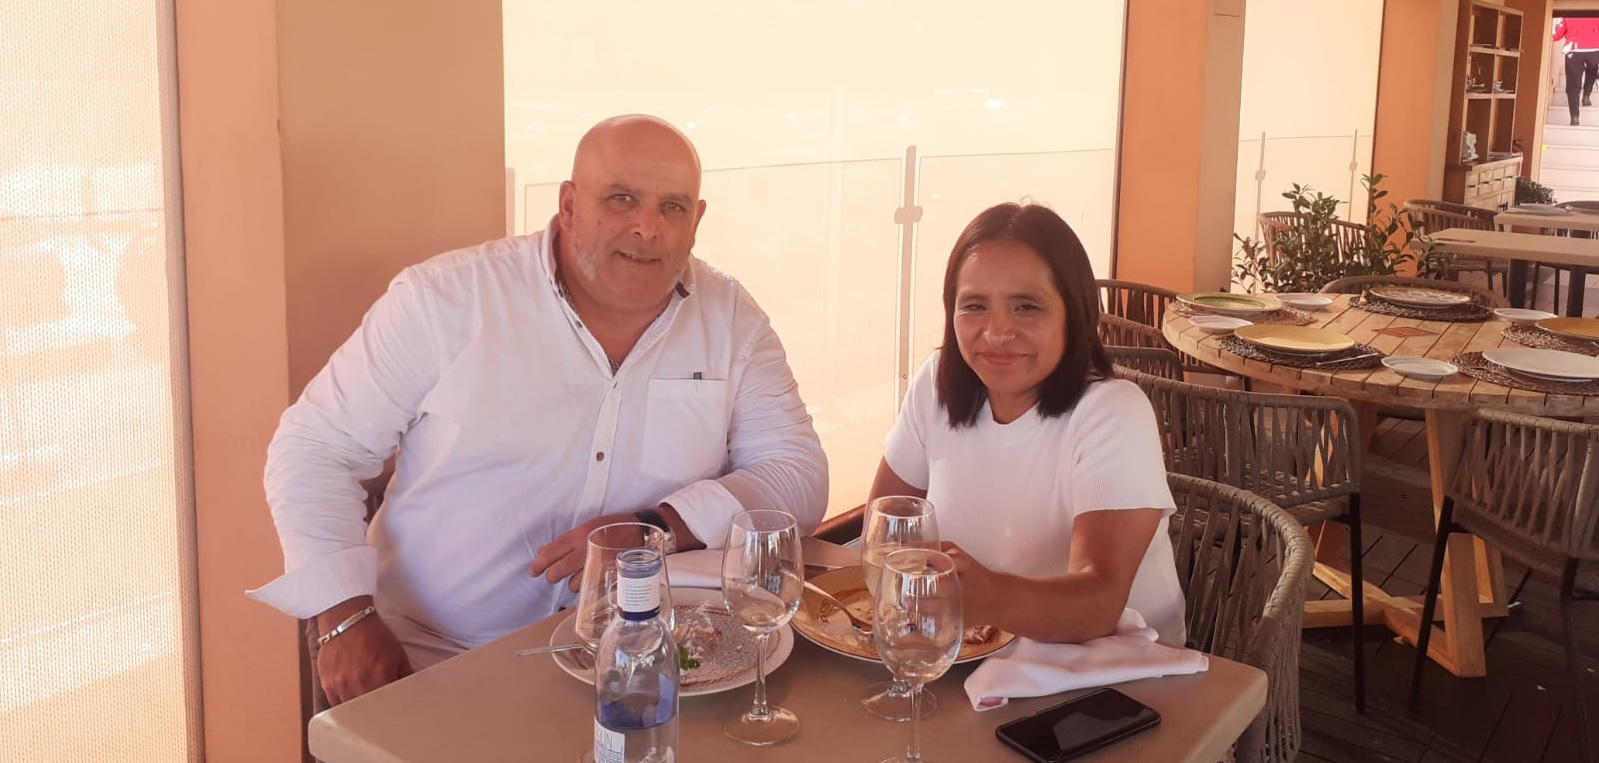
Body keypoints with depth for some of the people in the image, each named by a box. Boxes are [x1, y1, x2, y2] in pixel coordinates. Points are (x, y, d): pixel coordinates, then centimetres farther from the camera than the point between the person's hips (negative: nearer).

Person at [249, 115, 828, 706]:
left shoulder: (731, 321, 2)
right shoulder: (447, 297, -5)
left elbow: (801, 477, 0)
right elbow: (314, 450, 0)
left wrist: (659, 528, -17)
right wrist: (347, 619, -13)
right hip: (430, 661, -2)